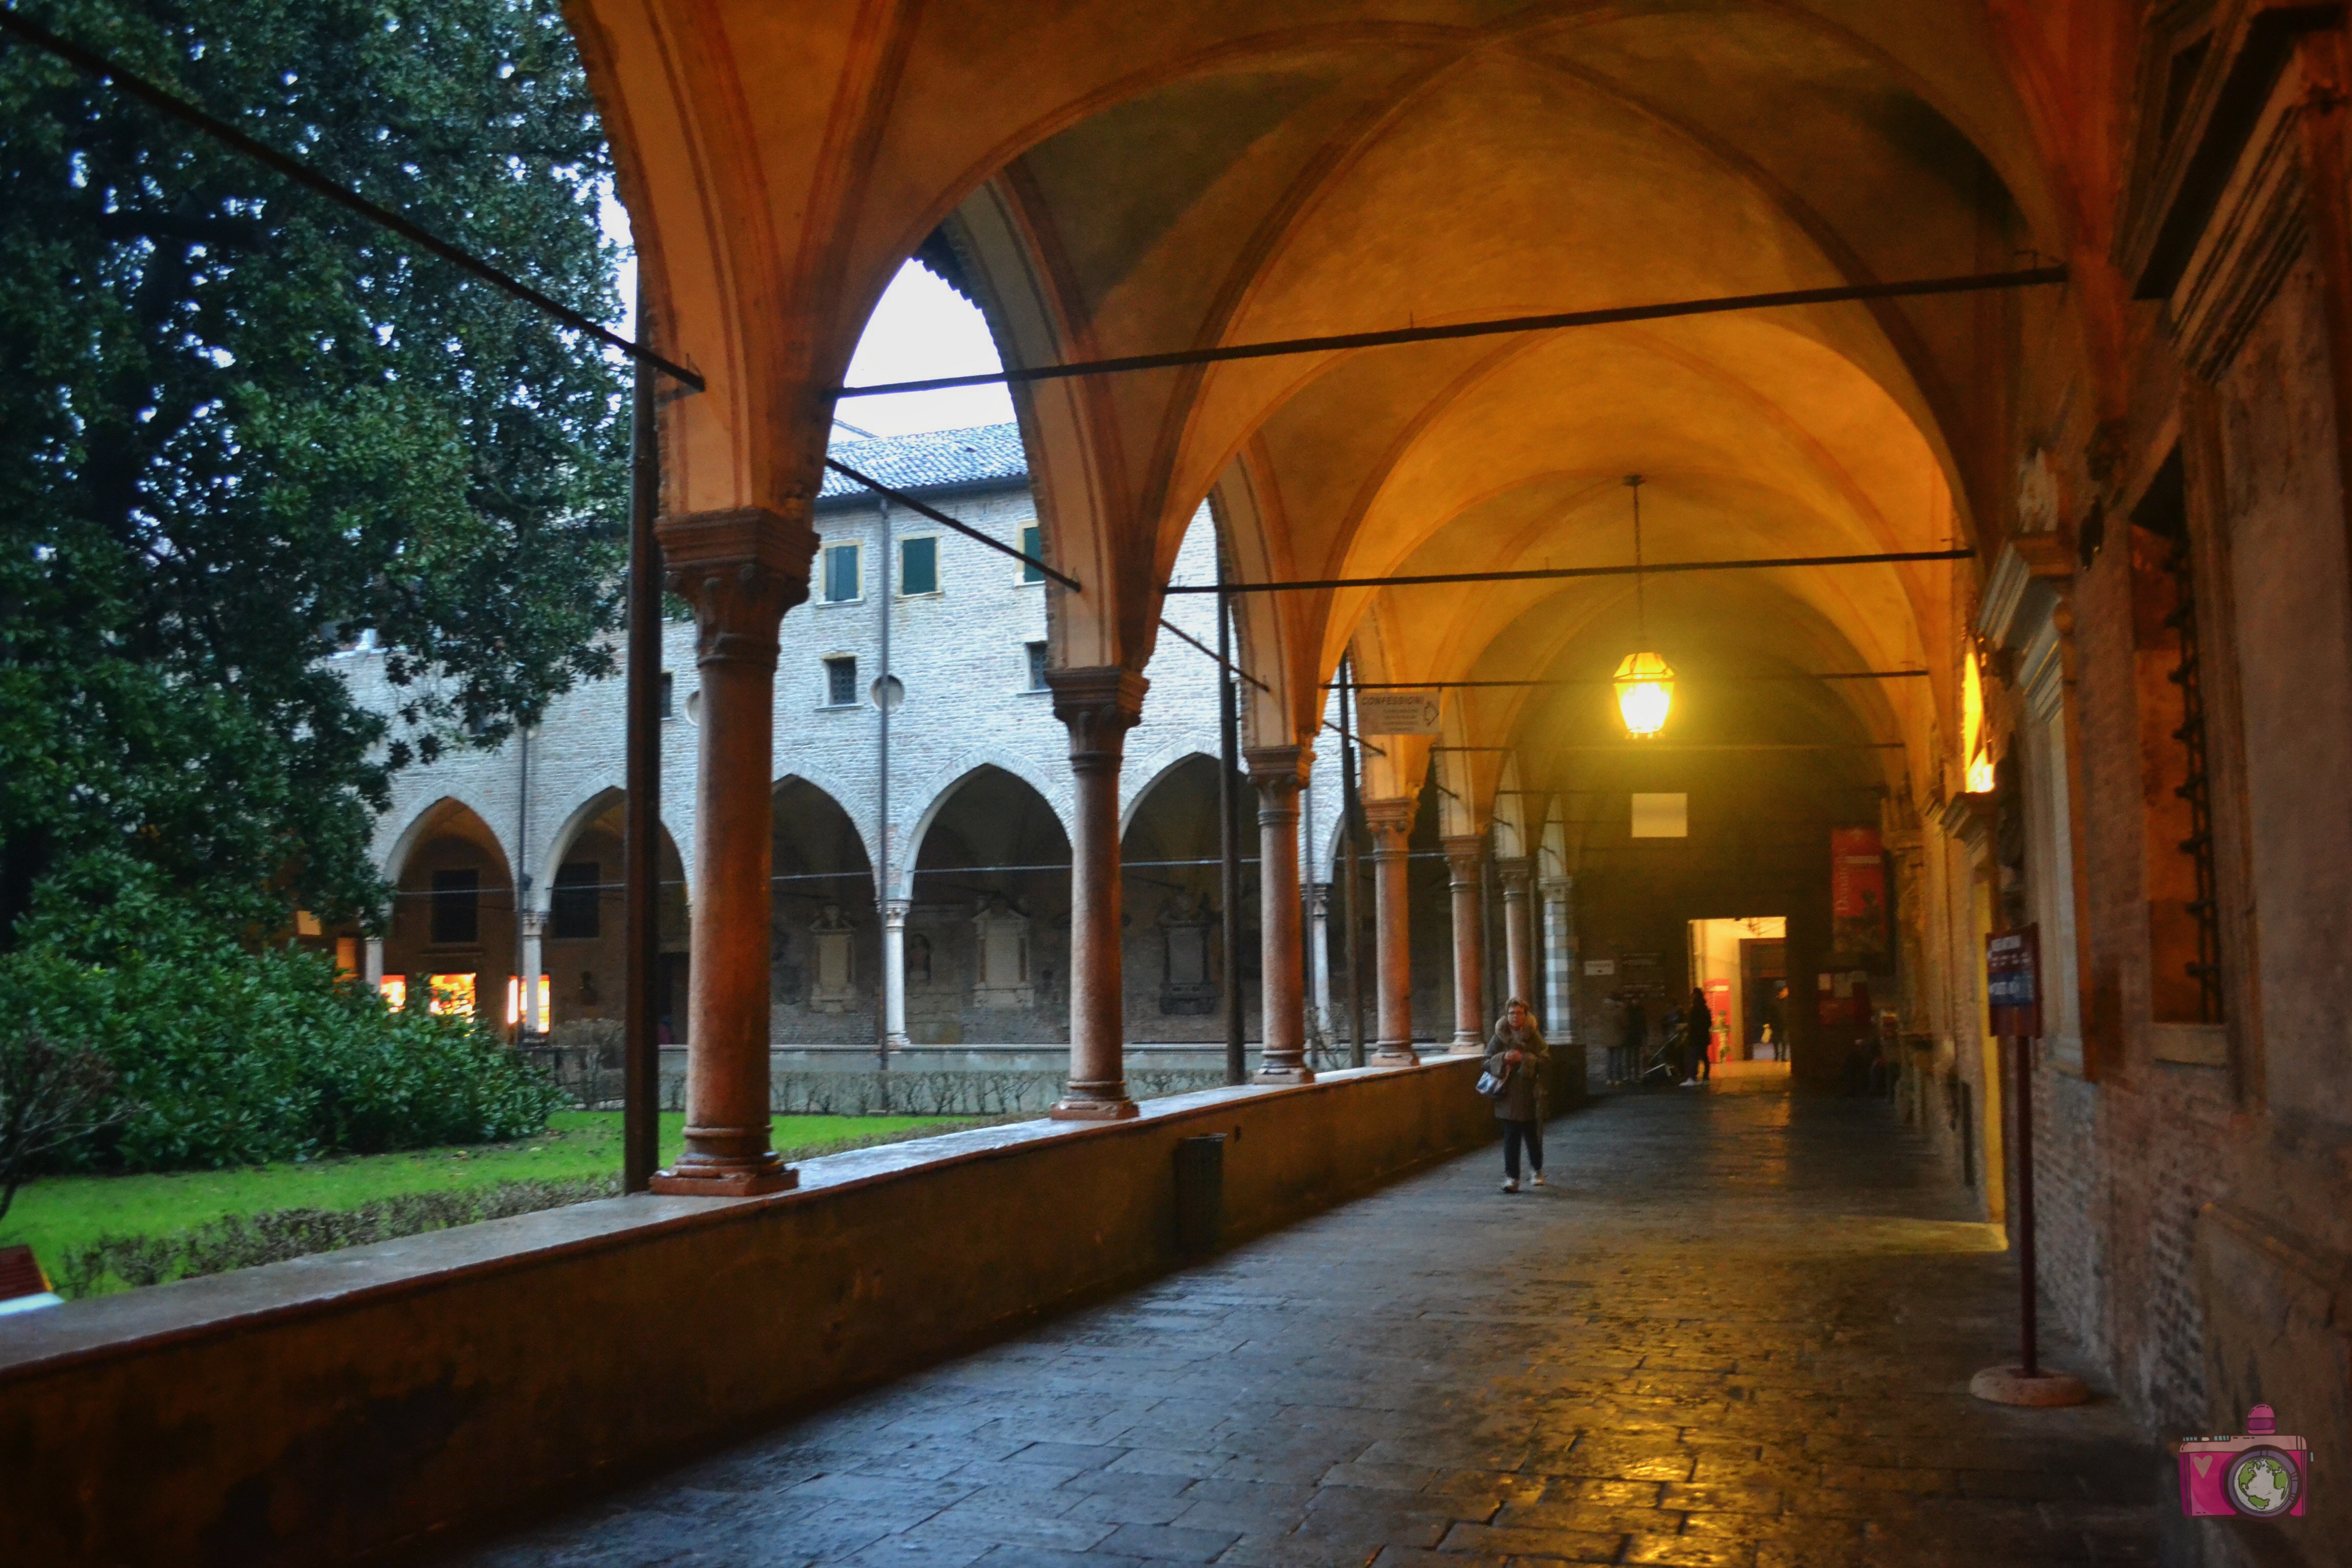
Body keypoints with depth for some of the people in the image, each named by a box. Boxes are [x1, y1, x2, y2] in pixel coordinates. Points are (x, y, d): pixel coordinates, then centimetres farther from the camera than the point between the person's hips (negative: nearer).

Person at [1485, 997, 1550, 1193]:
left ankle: (1536, 1169, 34)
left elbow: (1545, 1059, -7)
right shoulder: (1499, 1037, 2)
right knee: (1511, 1136, -4)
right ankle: (1511, 1177, -1)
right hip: (1508, 1094, 0)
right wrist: (1503, 1058, -16)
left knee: (1532, 1135, 11)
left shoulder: (1534, 1036, -1)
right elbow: (1487, 1062, 2)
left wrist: (1524, 1058, -19)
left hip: (1530, 1094, 0)